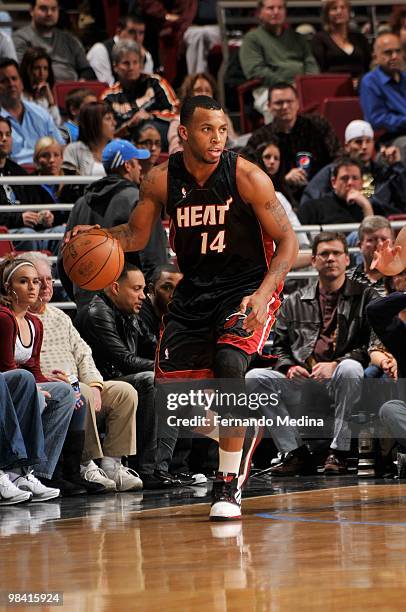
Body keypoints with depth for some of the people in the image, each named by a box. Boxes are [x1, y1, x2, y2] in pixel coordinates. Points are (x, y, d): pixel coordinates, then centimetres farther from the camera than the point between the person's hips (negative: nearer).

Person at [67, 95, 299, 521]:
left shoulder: (247, 177, -18)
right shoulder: (161, 179, -8)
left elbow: (287, 241, -12)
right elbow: (137, 235, 7)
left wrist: (262, 294, -27)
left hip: (247, 287, -5)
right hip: (194, 290, 5)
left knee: (229, 361, -29)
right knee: (169, 383, 2)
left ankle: (228, 485, -19)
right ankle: (243, 431, 33)